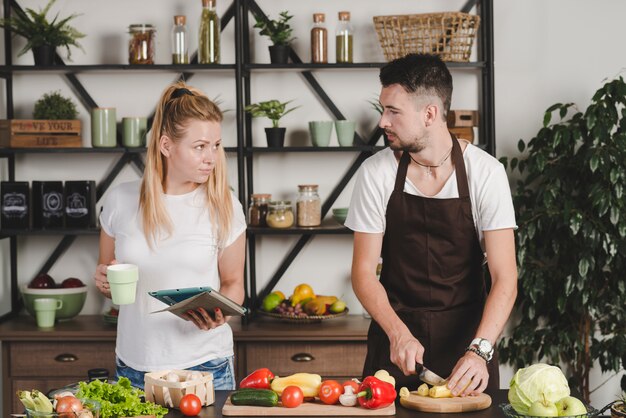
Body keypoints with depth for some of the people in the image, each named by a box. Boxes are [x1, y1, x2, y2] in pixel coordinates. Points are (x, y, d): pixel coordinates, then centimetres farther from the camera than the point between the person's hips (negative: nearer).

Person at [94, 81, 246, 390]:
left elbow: (233, 283, 4)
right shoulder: (120, 201, -1)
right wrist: (104, 282, -9)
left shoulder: (223, 206, -5)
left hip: (204, 365, -1)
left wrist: (219, 312, -16)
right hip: (134, 365, 2)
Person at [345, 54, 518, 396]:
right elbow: (363, 273, -6)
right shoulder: (375, 174, -7)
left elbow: (505, 278, -15)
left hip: (467, 335, -1)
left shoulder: (485, 172, -12)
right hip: (395, 333, 1)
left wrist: (479, 350, -29)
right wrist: (399, 334, -21)